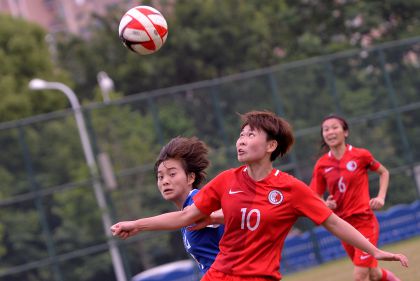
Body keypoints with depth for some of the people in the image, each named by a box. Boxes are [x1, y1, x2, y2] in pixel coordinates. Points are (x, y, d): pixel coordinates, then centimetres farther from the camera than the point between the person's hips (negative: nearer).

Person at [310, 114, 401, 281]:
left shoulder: (360, 155, -8)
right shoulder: (321, 165, -1)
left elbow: (384, 172, 9)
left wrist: (381, 197, -5)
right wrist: (326, 204, -17)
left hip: (365, 221, -4)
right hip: (343, 225, 4)